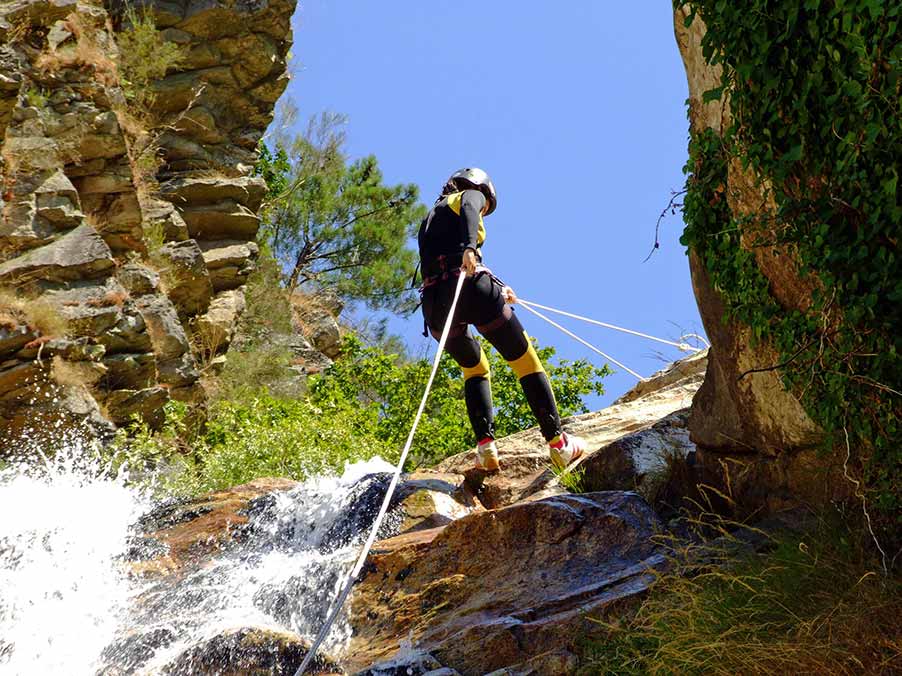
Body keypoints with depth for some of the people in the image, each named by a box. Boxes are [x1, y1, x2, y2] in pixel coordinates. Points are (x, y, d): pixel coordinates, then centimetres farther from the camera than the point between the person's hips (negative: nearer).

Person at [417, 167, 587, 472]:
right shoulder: (471, 195, 14)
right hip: (472, 289, -6)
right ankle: (558, 443, 5)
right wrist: (470, 247, -29)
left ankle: (486, 446, 5)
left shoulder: (430, 218, 34)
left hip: (434, 301, 6)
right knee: (526, 362, 8)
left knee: (475, 368, 26)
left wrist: (496, 290, 44)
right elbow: (468, 210, -11)